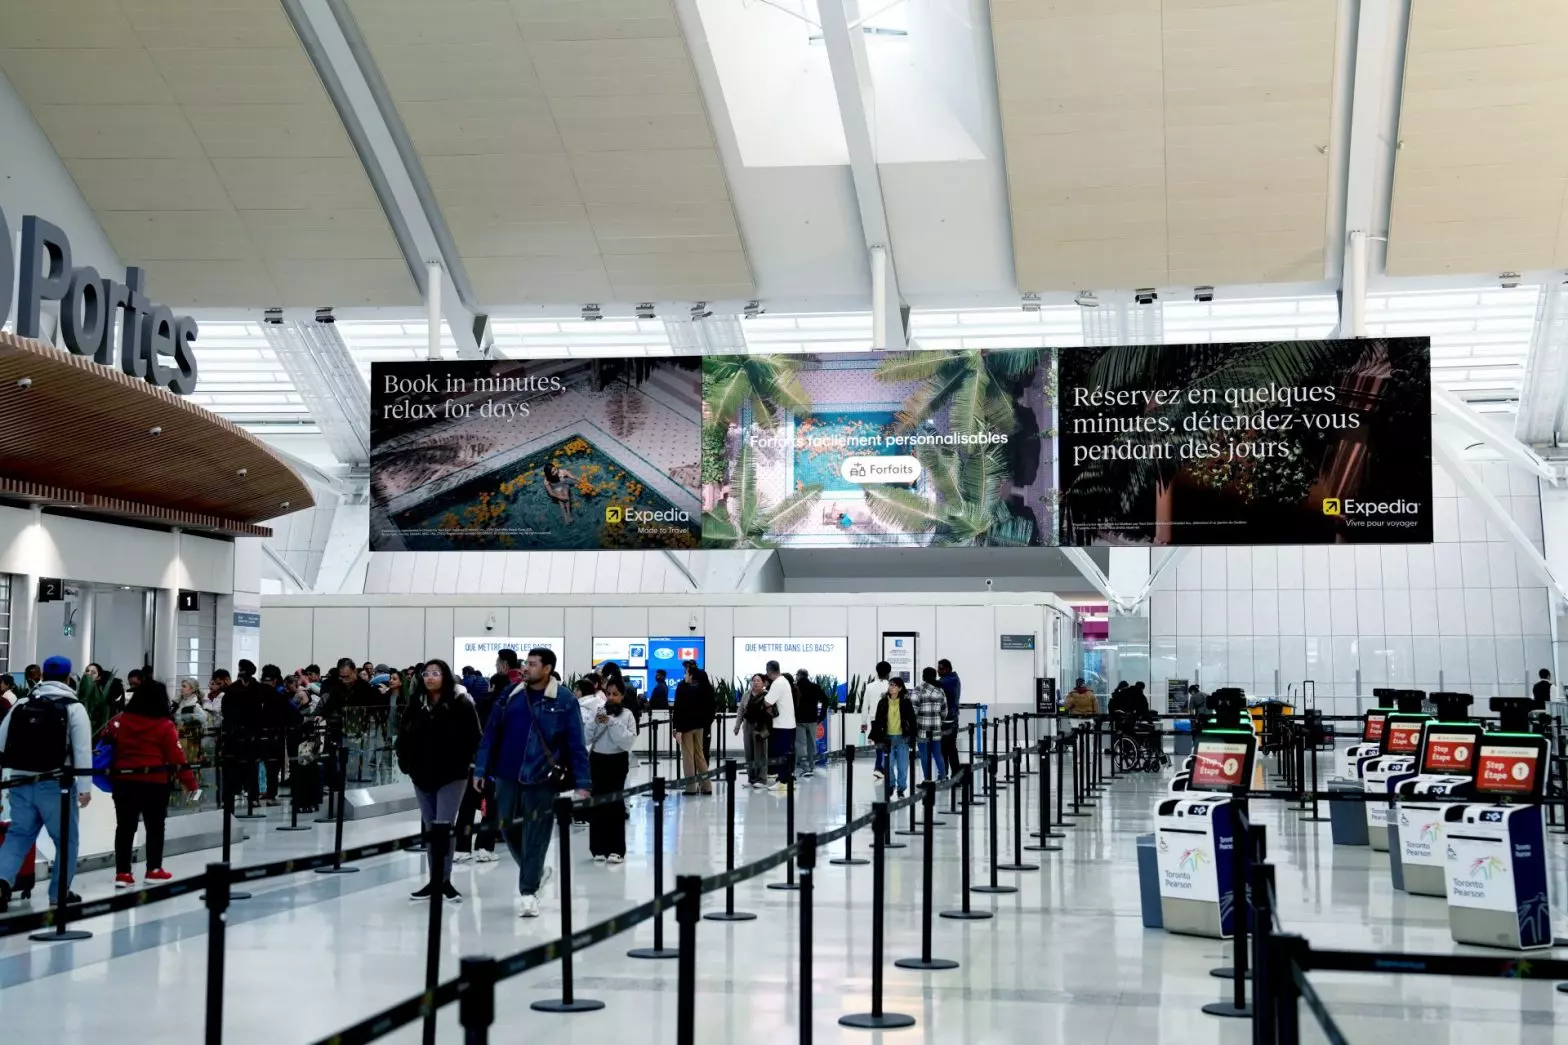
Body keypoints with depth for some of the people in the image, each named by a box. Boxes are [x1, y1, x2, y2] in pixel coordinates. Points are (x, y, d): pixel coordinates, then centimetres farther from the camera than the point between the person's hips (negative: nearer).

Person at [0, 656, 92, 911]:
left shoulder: (21, 705, 10)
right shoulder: (73, 708, -4)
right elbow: (82, 750, -11)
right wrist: (84, 787, -10)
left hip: (21, 782, 4)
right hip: (55, 784, -4)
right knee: (66, 839, 9)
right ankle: (59, 892, 12)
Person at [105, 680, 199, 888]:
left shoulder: (120, 720, 1)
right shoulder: (165, 725, -7)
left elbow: (105, 744, 5)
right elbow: (176, 757, -7)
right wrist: (190, 782, -2)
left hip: (124, 781, 3)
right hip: (154, 783, -3)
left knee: (125, 826, 7)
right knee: (155, 827, 11)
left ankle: (122, 872, 5)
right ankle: (154, 870, 15)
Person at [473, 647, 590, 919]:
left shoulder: (564, 701, -7)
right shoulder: (510, 695, 3)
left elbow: (576, 744, -6)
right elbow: (491, 733, 7)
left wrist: (581, 783, -9)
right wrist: (481, 769, 3)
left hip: (541, 778, -4)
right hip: (507, 775, 4)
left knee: (535, 835, 1)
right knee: (508, 827, 13)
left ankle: (529, 891, 11)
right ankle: (535, 872, 36)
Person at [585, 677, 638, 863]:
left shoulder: (627, 715, -2)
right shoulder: (597, 711, 4)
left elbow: (629, 741, -14)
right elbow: (585, 740, 2)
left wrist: (612, 723, -18)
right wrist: (595, 723, -14)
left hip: (617, 761, -2)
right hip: (597, 759, 3)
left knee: (615, 803, -5)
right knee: (597, 802, 3)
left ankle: (616, 850, -1)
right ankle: (599, 848, 10)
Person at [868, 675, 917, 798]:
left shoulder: (906, 703, -2)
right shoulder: (883, 702, 2)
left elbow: (912, 720, 2)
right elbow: (878, 720, 4)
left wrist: (912, 736, -3)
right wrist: (875, 736, -1)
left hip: (902, 737, -1)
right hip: (888, 737, 1)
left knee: (903, 765, 3)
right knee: (888, 764, 2)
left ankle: (901, 788, 16)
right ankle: (891, 785, 23)